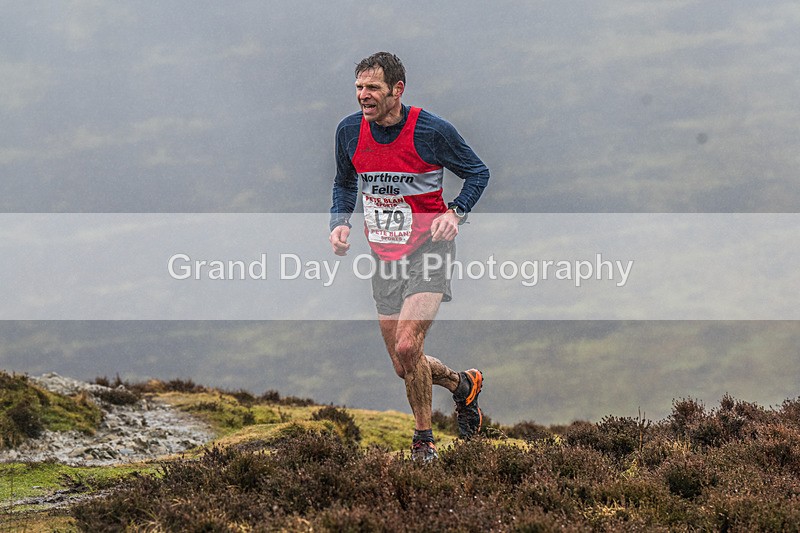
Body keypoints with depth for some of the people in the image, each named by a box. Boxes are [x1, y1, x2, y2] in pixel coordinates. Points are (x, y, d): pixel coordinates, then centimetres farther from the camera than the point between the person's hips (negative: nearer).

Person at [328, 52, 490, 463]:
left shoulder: (431, 131, -14)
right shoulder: (349, 130, -2)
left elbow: (477, 172, 0)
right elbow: (345, 182, 17)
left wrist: (455, 213, -16)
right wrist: (340, 222, -1)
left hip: (427, 248, -5)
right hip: (384, 257, 5)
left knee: (407, 347, -21)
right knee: (404, 366, 8)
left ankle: (423, 440, -3)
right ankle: (462, 384, 39)